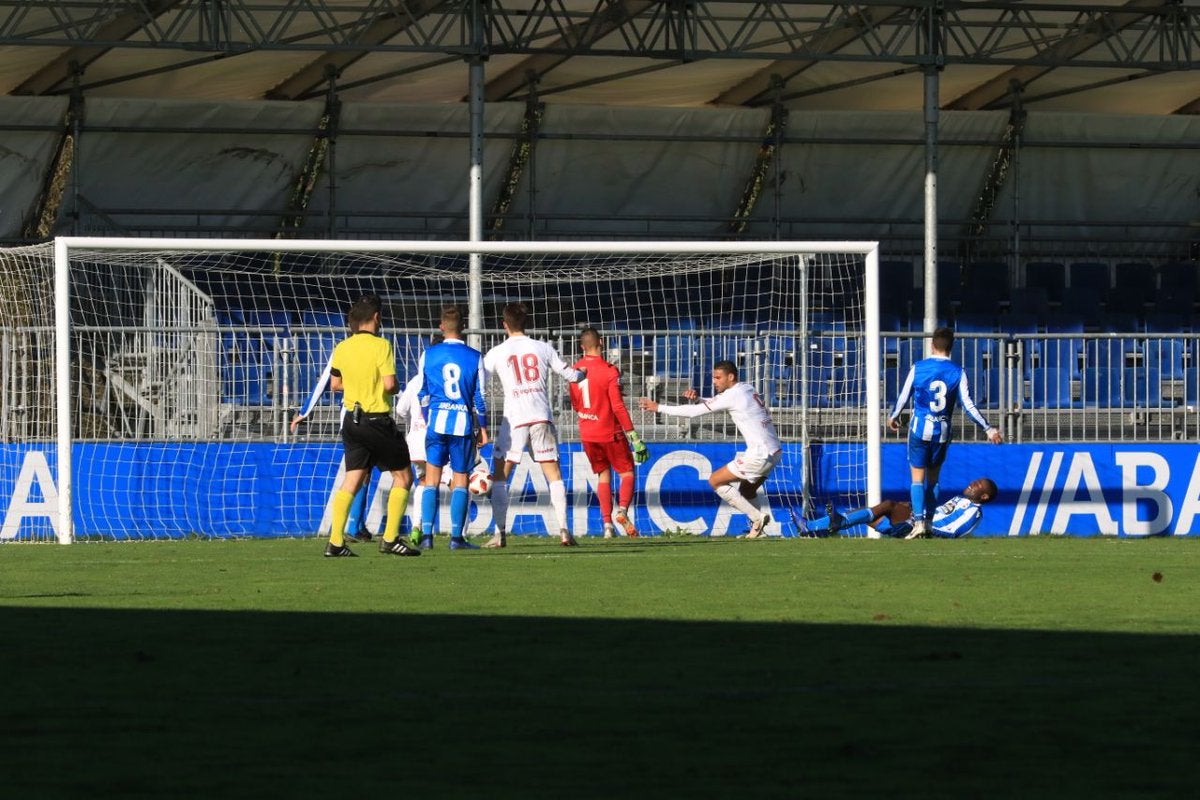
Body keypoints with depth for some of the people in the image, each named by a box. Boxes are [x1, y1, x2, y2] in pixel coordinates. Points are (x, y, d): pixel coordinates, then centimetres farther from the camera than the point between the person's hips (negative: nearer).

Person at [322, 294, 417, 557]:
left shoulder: (342, 348, 4)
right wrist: (395, 387, 1)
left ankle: (335, 541, 0)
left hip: (352, 418, 6)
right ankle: (390, 538, 2)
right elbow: (390, 384, -21)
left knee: (352, 479, 9)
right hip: (378, 421, -6)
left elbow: (335, 384, 13)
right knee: (403, 475, 7)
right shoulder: (381, 345, -14)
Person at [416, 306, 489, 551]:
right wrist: (483, 427, 10)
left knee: (432, 478, 5)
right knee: (460, 480, 5)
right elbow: (480, 395, 1)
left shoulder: (429, 355, 2)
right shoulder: (475, 357, -1)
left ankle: (426, 535, -4)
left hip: (437, 420, 1)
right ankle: (457, 537, 2)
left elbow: (423, 393, 9)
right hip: (464, 421, -1)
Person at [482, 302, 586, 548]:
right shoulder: (542, 348, 6)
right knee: (554, 475, 9)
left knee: (500, 475, 7)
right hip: (542, 417, 2)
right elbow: (570, 374, 14)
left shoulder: (497, 353, 1)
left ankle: (500, 533, -2)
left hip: (514, 419, -2)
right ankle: (563, 530, -2)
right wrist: (582, 373, 38)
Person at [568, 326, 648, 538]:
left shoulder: (576, 370, 0)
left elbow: (575, 404, 10)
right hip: (610, 433, -5)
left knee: (603, 475, 15)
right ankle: (622, 510, -18)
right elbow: (618, 407, -19)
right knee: (627, 473, 7)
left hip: (587, 433, 5)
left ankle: (607, 523, 6)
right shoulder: (609, 371, -17)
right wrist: (633, 437, -16)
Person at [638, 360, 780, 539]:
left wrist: (659, 408, -5)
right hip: (774, 451, 10)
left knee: (715, 481, 0)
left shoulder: (732, 395, -13)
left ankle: (757, 517, -4)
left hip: (760, 454, -9)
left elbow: (695, 411, -11)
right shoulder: (746, 389, 14)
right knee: (746, 491, 25)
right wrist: (697, 397, 3)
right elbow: (714, 403, 24)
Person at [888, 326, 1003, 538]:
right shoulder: (958, 372, -3)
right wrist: (988, 429, 1)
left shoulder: (918, 368, -6)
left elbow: (903, 397, 4)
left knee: (918, 476, 2)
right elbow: (968, 406, -6)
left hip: (920, 428, -2)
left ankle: (919, 522, -12)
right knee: (933, 477, 16)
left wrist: (893, 416, 23)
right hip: (943, 432, 2)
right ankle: (929, 521, 15)